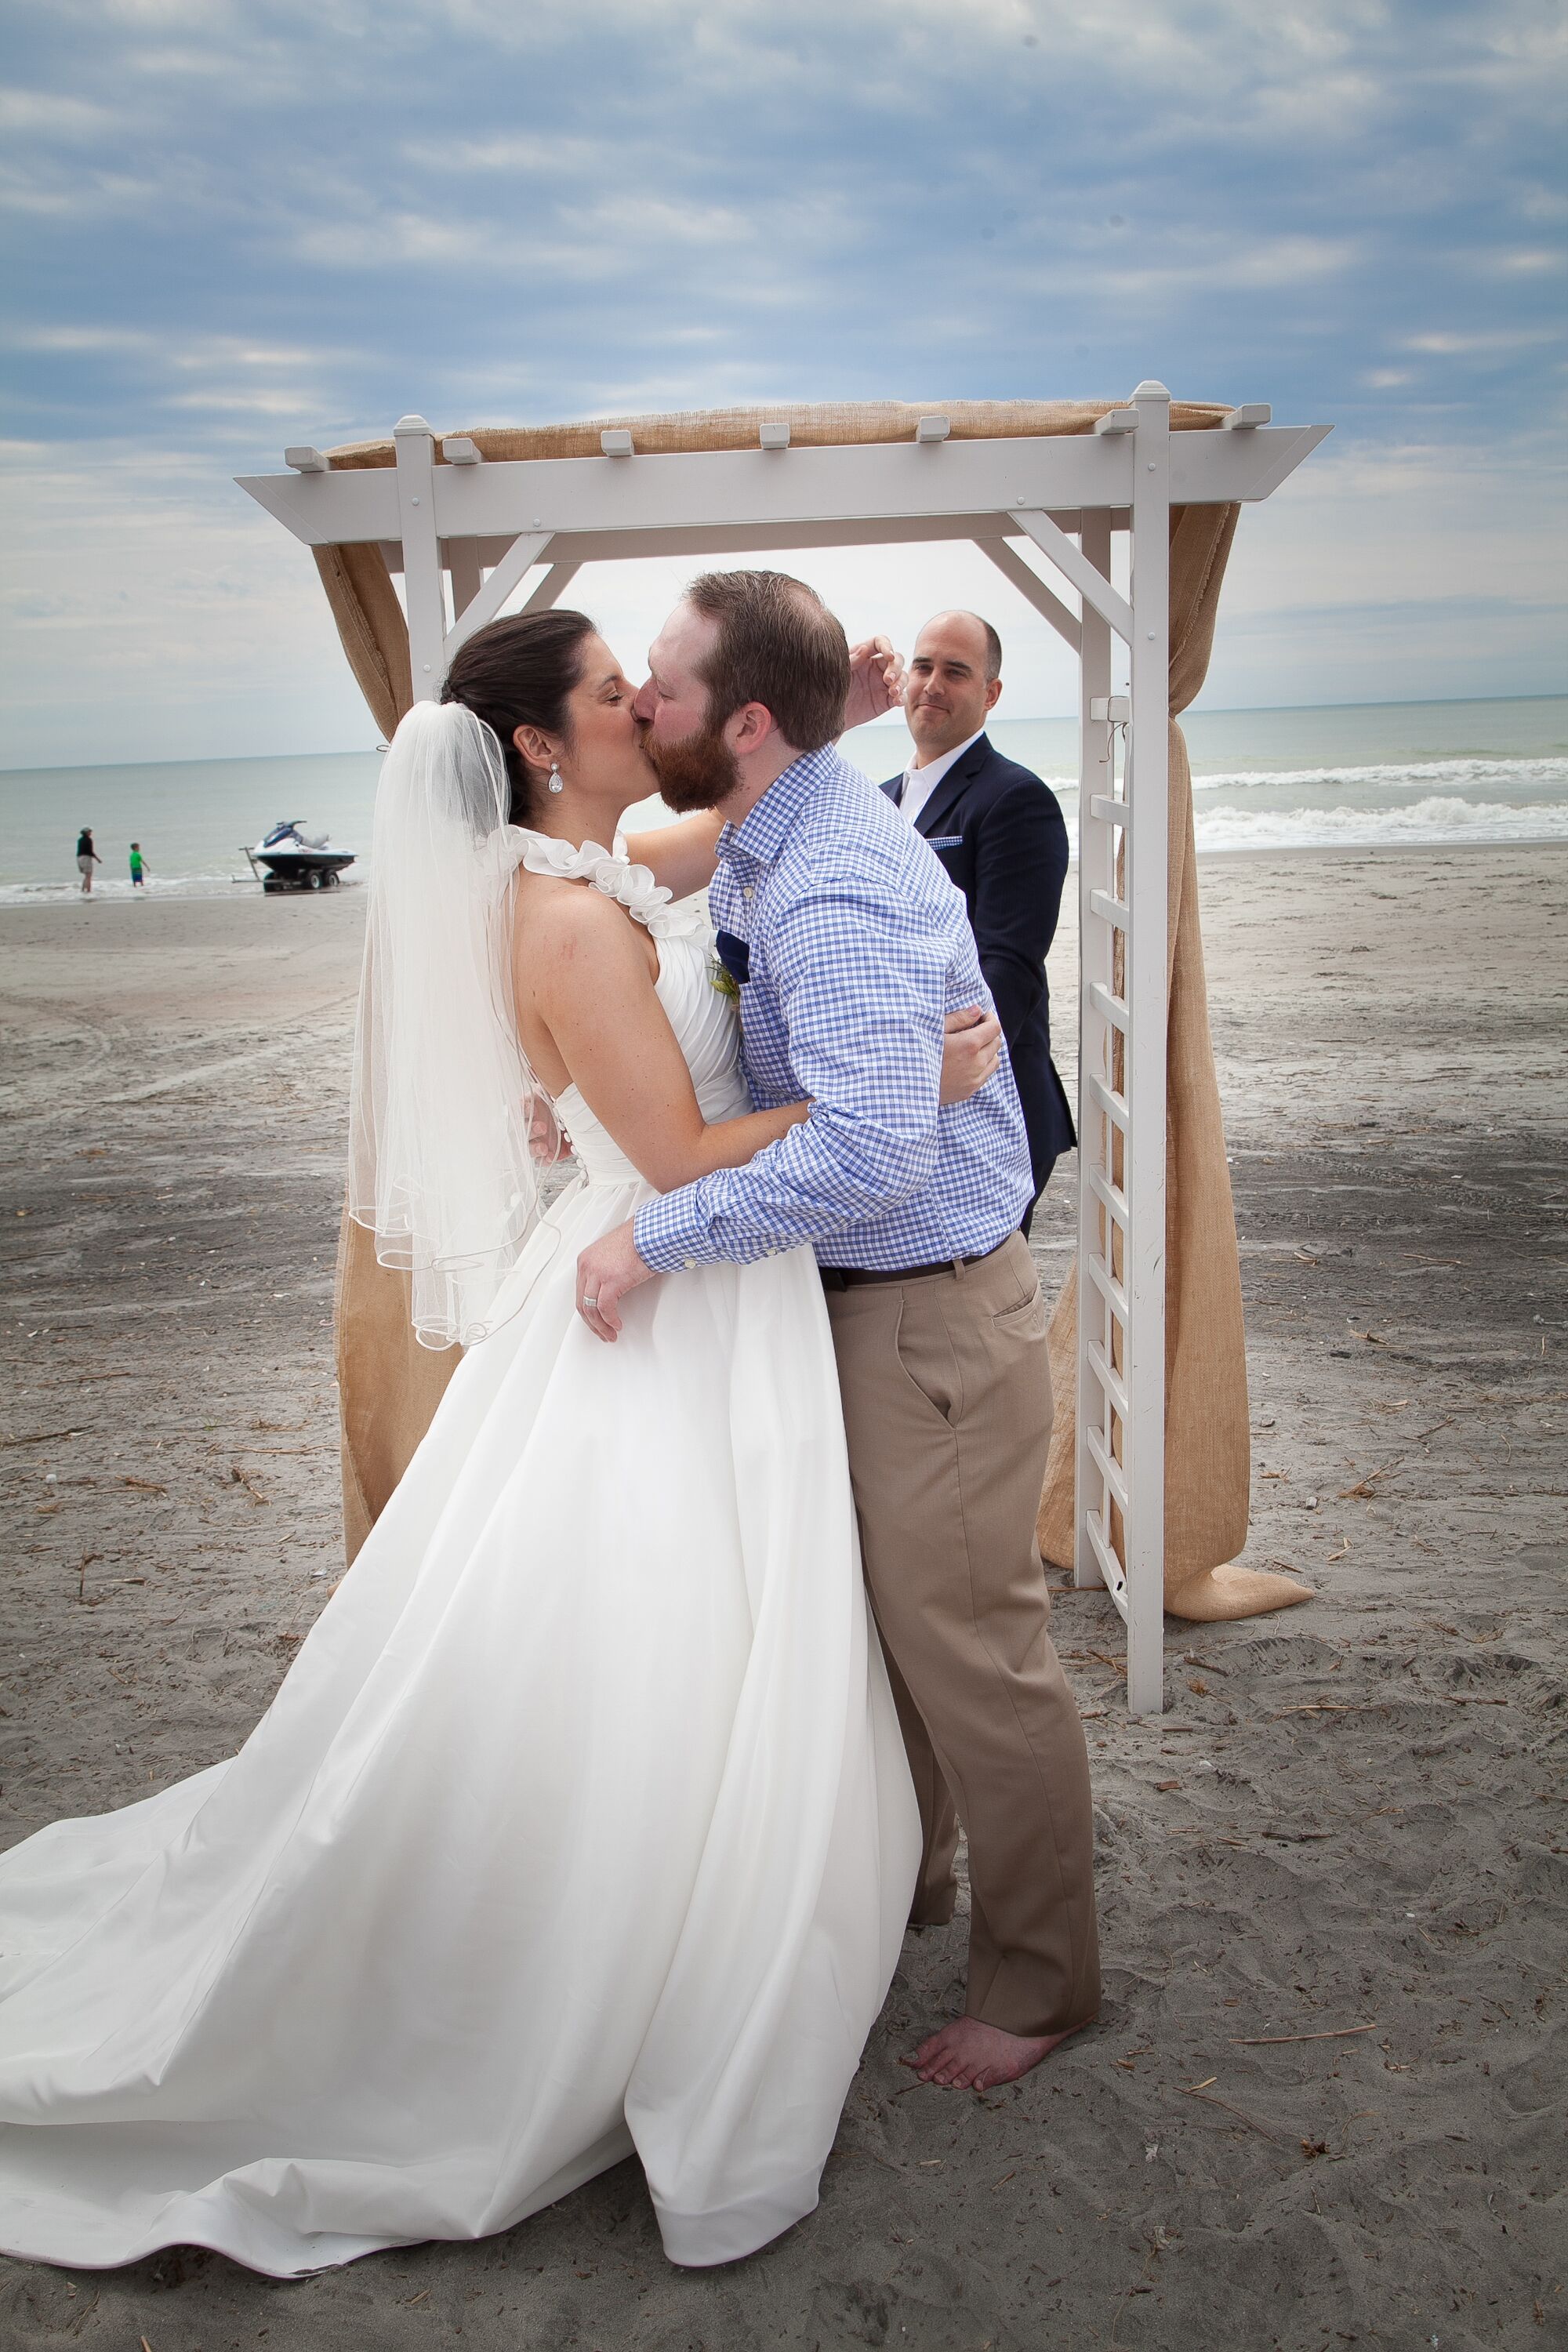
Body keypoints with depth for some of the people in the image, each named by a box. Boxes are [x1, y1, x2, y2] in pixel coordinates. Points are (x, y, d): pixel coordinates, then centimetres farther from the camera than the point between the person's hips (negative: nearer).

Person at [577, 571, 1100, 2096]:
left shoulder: (834, 894, -28)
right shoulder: (761, 845, 6)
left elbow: (872, 1149, -38)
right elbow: (729, 1044, 19)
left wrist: (654, 1239, -29)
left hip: (932, 1313, -10)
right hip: (851, 1297, 10)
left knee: (968, 1649, 4)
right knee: (878, 1621, 23)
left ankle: (1040, 1980, 25)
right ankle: (904, 1874, 45)